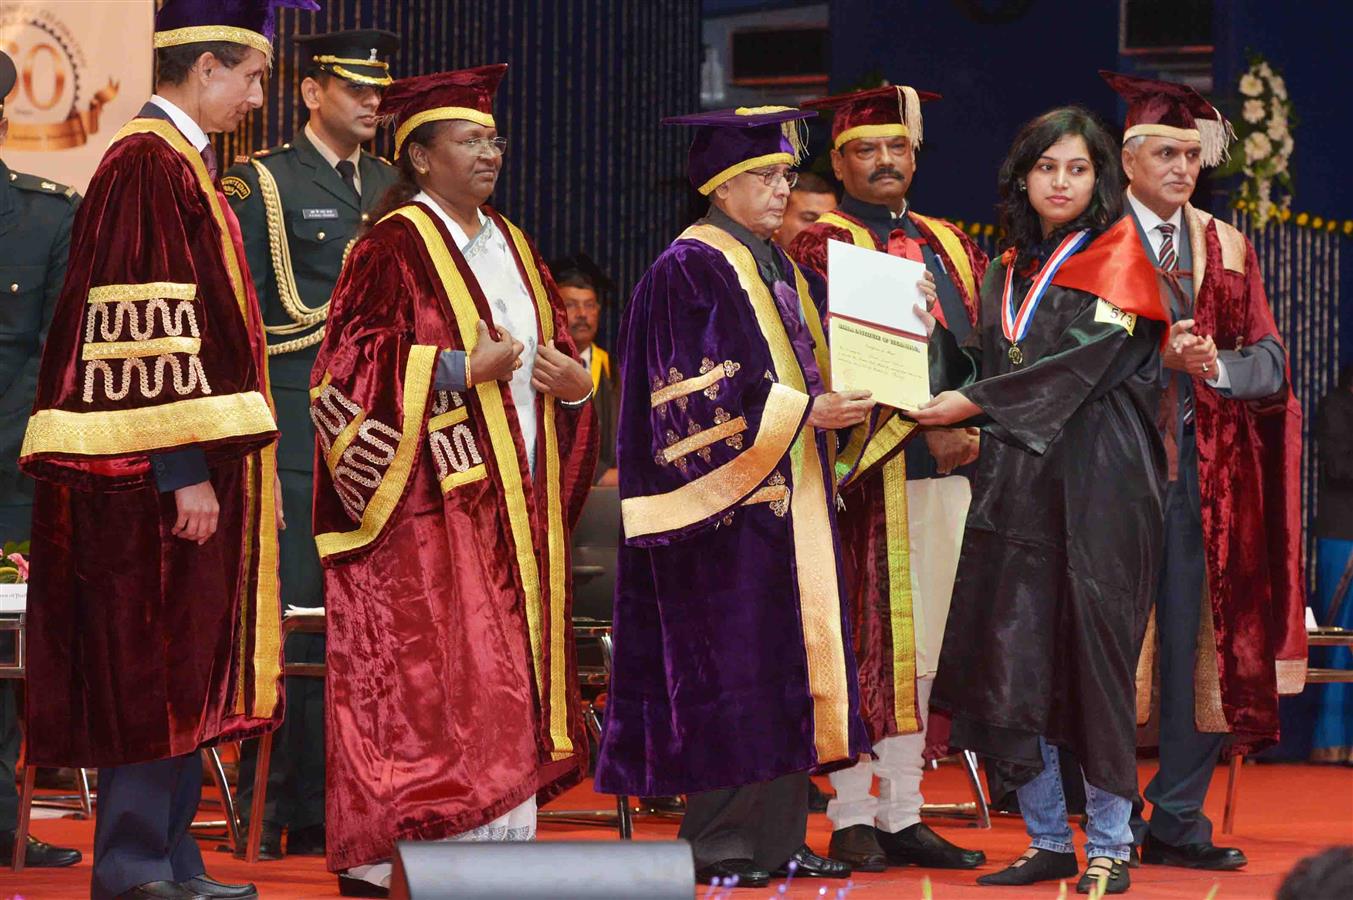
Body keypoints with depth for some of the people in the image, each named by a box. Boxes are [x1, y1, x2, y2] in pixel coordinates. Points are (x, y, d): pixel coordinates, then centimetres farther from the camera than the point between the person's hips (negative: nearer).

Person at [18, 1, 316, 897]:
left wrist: (239, 468, 21)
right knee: (157, 678, -6)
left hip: (191, 470, 10)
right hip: (162, 476, -10)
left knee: (182, 680, 12)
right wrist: (186, 470, -23)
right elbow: (151, 324, -21)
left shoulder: (182, 164, 17)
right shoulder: (150, 166, -14)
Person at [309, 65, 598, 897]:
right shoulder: (394, 245, -6)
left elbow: (558, 350, 23)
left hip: (519, 500, 8)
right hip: (429, 497, -8)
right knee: (425, 675, -11)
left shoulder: (512, 247, 17)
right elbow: (348, 367, -12)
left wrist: (575, 382, 0)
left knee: (512, 677, 6)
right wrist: (459, 368, -18)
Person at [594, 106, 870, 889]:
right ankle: (720, 845, -3)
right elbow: (700, 392, -16)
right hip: (726, 501, -9)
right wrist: (803, 411, -19)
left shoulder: (782, 270, 19)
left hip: (791, 498, 9)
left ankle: (779, 837, 10)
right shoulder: (688, 270, -9)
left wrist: (848, 401, 4)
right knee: (729, 674, -8)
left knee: (788, 674, 7)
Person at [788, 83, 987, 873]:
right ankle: (852, 817, -3)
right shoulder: (822, 246, -1)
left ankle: (903, 814, 11)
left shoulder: (950, 245, 19)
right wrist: (922, 428, -19)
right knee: (867, 637, -6)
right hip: (871, 472, -6)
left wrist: (976, 428, -3)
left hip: (951, 465, 6)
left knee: (923, 644, 7)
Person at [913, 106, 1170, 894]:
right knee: (1013, 661, 1)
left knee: (1092, 652, -7)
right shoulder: (1010, 273, 18)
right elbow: (984, 365, 16)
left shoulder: (1119, 257, 0)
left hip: (1097, 479, -5)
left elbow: (1086, 358, -12)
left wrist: (973, 402, -15)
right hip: (1017, 478, 6)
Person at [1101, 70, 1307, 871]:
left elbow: (1271, 361, 9)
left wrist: (1216, 365, -11)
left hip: (1204, 466, 4)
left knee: (1197, 642, 1)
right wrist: (1155, 356, -17)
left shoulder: (1227, 248, 14)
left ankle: (1178, 820, 8)